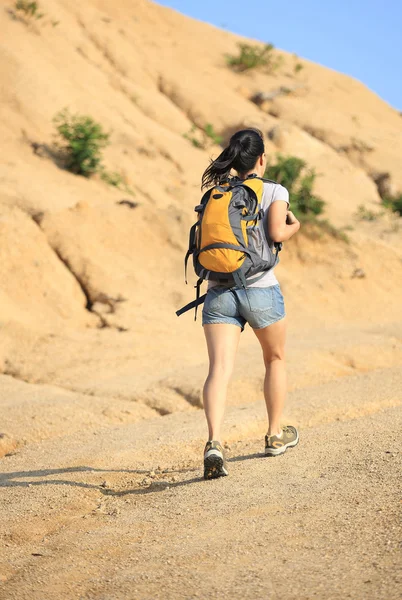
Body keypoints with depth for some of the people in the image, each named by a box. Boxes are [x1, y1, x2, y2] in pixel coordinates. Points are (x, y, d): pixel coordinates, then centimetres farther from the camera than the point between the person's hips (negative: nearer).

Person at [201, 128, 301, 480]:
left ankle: (214, 443, -29)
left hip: (219, 292, 3)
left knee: (220, 370, -8)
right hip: (260, 290, -2)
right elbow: (276, 233, -14)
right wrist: (294, 227, 6)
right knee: (275, 359, 22)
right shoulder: (275, 192, 0)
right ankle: (276, 436, 33)